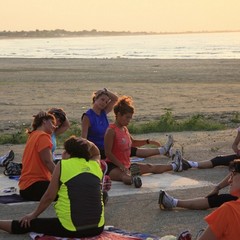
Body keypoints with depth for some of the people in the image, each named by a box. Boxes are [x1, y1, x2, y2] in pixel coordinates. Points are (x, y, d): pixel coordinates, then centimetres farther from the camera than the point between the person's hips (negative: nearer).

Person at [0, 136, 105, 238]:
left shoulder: (62, 165, -1)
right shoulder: (95, 164, 11)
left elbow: (49, 196, 3)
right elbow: (95, 153, 37)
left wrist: (33, 214, 16)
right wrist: (86, 143, 20)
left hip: (71, 228, -4)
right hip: (97, 227, 4)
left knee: (28, 225, 16)